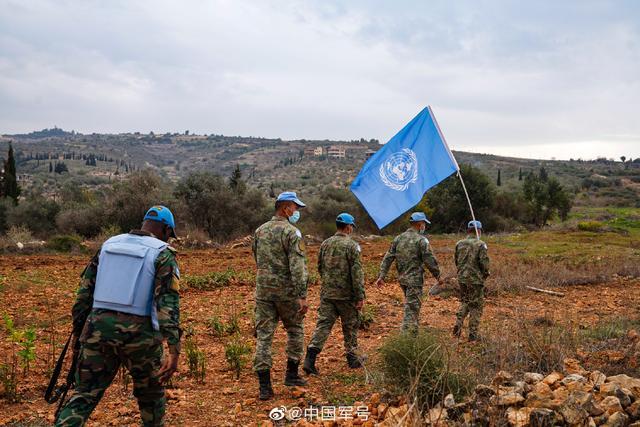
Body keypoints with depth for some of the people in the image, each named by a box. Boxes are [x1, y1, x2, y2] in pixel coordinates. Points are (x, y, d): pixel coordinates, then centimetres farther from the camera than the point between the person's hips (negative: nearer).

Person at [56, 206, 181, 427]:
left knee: (84, 396, 8)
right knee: (151, 395, 19)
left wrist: (78, 331, 20)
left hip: (99, 328, 3)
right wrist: (174, 350, -20)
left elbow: (85, 290, 12)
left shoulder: (109, 244, 12)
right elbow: (168, 302, -15)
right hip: (139, 334, -3)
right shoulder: (163, 253, -3)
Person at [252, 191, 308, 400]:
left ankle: (264, 386, 2)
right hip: (286, 291, -5)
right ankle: (291, 374, 21)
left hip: (263, 291, 5)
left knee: (263, 335, 3)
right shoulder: (292, 233, -11)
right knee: (295, 330, 16)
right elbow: (298, 267, -18)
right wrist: (302, 296, -19)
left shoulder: (260, 231, 9)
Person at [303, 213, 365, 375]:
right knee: (350, 326, 12)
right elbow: (357, 273, -15)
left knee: (323, 325, 2)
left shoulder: (325, 244, 6)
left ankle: (310, 358, -10)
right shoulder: (351, 246, -11)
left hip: (326, 293, 4)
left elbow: (320, 268, 15)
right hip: (346, 295, -4)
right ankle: (353, 359, 24)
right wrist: (360, 296, -12)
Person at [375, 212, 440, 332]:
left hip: (402, 278, 7)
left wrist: (382, 276, 6)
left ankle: (414, 331, 28)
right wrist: (437, 275, 1)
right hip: (415, 279, -7)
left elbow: (388, 258, 5)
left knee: (411, 305, 21)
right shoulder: (421, 240, -12)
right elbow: (430, 261, -12)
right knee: (412, 308, -3)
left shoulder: (399, 238, 7)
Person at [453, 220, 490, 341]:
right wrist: (485, 273, 3)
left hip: (462, 278, 5)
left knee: (464, 302, 22)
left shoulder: (459, 244, 4)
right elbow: (484, 262, -16)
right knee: (476, 306, 5)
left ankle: (458, 324, 7)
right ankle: (473, 334, 8)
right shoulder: (480, 245, -12)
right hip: (476, 279, -5)